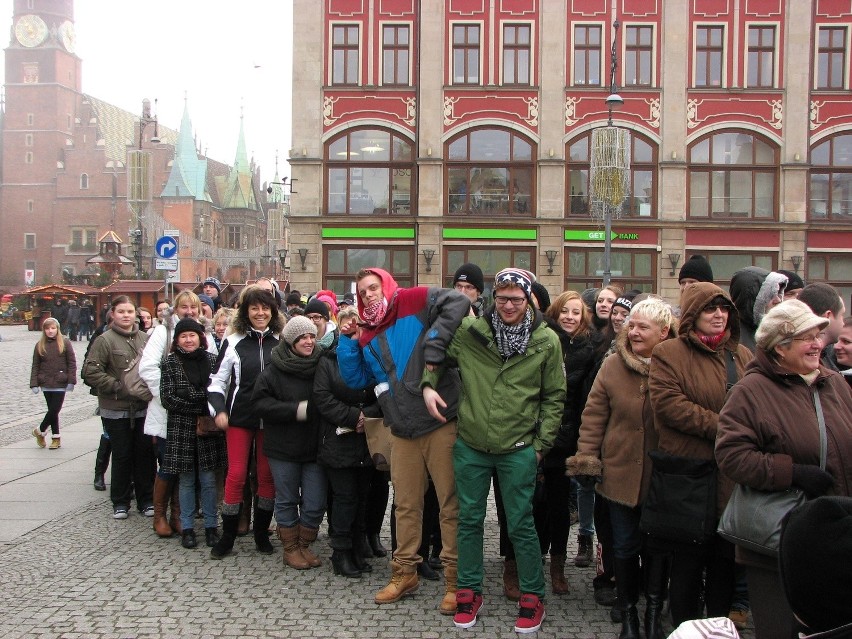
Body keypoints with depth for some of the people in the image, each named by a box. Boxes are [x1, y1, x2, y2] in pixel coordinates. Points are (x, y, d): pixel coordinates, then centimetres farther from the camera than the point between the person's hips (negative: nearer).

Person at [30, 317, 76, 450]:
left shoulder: (65, 343, -1)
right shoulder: (40, 345, 6)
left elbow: (72, 363, -2)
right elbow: (35, 366, 7)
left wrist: (71, 381, -9)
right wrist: (34, 384, -1)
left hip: (60, 384, -2)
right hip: (46, 384, 2)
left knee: (54, 410, -5)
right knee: (52, 410, 7)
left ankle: (40, 430, 17)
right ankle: (56, 438, 17)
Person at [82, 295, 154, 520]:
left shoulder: (145, 339, 5)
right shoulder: (105, 340, -7)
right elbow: (90, 371, -11)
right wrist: (118, 387, -15)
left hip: (143, 408, 3)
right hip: (116, 410, -3)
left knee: (146, 454, 8)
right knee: (122, 456, 4)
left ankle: (147, 500, 20)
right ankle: (120, 502, 18)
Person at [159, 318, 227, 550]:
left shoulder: (212, 360, 4)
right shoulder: (171, 362, 1)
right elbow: (168, 398, -6)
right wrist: (200, 407, -12)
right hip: (181, 429, -1)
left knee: (208, 479, 5)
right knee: (186, 481, 7)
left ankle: (211, 526, 16)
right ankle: (187, 528, 17)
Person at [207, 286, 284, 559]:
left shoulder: (280, 342, 4)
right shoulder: (233, 342, 2)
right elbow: (216, 381, 4)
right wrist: (219, 410, -8)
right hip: (239, 417, -1)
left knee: (267, 476, 7)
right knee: (236, 474, -2)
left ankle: (261, 534, 20)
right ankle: (227, 538, 9)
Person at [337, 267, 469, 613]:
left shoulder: (413, 303, -6)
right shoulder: (367, 334, 14)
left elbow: (457, 301, -18)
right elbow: (355, 379, 12)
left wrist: (434, 341, -24)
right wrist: (348, 340, 3)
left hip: (440, 424, -6)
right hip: (403, 433, 6)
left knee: (450, 505, 1)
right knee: (406, 505, 16)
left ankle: (455, 580, 11)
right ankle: (404, 572, 30)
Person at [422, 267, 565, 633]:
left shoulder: (547, 341, -5)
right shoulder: (470, 332, -4)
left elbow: (554, 397, 2)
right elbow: (436, 358, 13)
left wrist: (542, 444, -2)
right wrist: (428, 386, -6)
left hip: (518, 450, -2)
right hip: (470, 445, 2)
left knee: (521, 525, 5)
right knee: (469, 520, 12)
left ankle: (532, 596, 21)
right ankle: (469, 591, 27)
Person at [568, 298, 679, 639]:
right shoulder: (613, 365, -3)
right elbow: (594, 415, -1)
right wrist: (586, 459, -6)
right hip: (621, 473, 1)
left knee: (657, 546, 12)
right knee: (625, 546, 11)